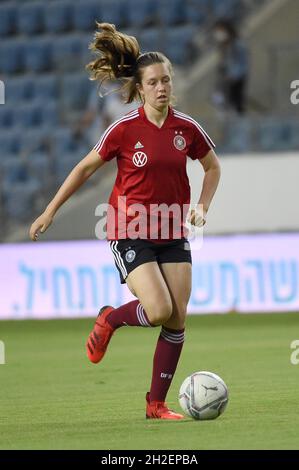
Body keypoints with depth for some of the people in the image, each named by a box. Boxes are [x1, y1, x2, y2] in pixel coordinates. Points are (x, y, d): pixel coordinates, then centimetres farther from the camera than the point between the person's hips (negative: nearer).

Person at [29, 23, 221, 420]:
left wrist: (202, 207, 3)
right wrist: (50, 211, 3)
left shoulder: (187, 128, -1)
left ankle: (157, 403, 10)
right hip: (131, 233, -4)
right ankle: (109, 319, 14)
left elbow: (213, 167, 17)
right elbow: (86, 168, 1)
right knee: (159, 310, -20)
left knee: (177, 318, -2)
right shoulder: (125, 129, -10)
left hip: (173, 233, 4)